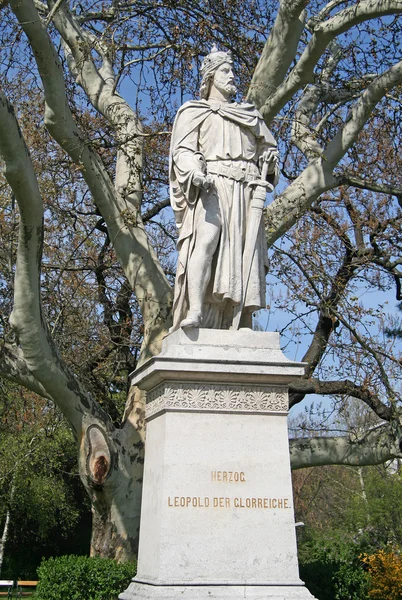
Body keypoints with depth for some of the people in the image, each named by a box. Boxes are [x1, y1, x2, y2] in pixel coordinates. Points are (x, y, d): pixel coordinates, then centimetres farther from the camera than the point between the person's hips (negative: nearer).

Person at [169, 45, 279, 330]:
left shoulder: (250, 115, 32)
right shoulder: (195, 111, 17)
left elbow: (269, 145, 32)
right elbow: (183, 149, 3)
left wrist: (269, 161, 6)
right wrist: (195, 173, -19)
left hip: (246, 193, 5)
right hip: (210, 188, -5)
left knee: (243, 254, -7)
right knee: (205, 240, -28)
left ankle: (236, 323, -10)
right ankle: (195, 312, -38)